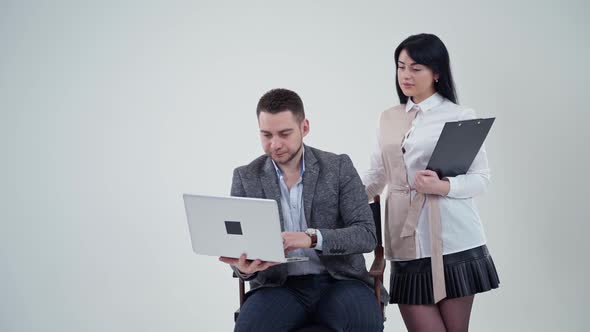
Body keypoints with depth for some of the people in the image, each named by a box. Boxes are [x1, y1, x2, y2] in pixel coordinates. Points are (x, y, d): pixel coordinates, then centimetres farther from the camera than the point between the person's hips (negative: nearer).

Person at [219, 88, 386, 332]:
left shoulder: (339, 167, 2)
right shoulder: (246, 177, 5)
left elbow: (366, 234, -6)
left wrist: (312, 237, -25)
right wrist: (244, 267, -23)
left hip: (339, 281, 0)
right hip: (279, 286, 1)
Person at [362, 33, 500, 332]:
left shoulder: (461, 117, 0)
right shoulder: (388, 119, 15)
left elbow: (481, 178, -2)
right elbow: (376, 176, 15)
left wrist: (443, 187, -19)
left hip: (452, 241, -3)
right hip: (406, 241, 3)